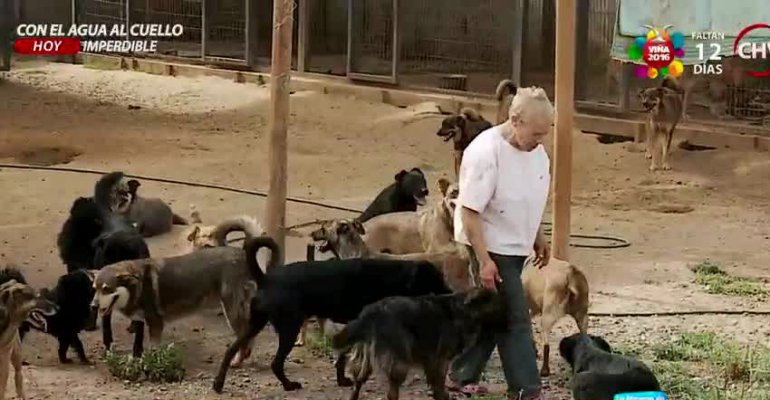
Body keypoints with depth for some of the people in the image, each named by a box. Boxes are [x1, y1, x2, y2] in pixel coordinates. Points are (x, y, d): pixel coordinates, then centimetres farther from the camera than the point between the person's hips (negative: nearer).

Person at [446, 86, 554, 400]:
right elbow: (469, 211, -23)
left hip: (516, 248, 8)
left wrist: (538, 239, 19)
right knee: (514, 319, -6)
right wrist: (484, 261, -25)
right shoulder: (486, 152, -24)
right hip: (492, 247, -8)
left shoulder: (535, 150, 0)